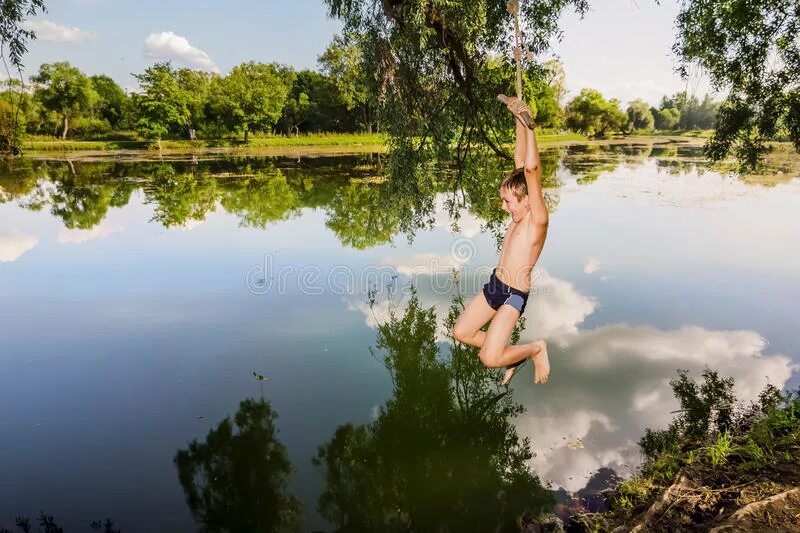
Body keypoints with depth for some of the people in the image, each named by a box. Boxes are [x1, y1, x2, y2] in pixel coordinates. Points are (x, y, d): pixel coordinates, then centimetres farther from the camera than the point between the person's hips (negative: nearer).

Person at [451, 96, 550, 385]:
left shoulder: (537, 218, -19)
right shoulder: (521, 213, 2)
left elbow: (531, 169, -30)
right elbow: (520, 161, 4)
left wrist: (529, 126, -26)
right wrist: (519, 120, 1)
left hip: (514, 294, -9)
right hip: (495, 285, 9)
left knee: (489, 358, -12)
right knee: (461, 332, 12)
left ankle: (536, 348, 14)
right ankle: (512, 353, 28)